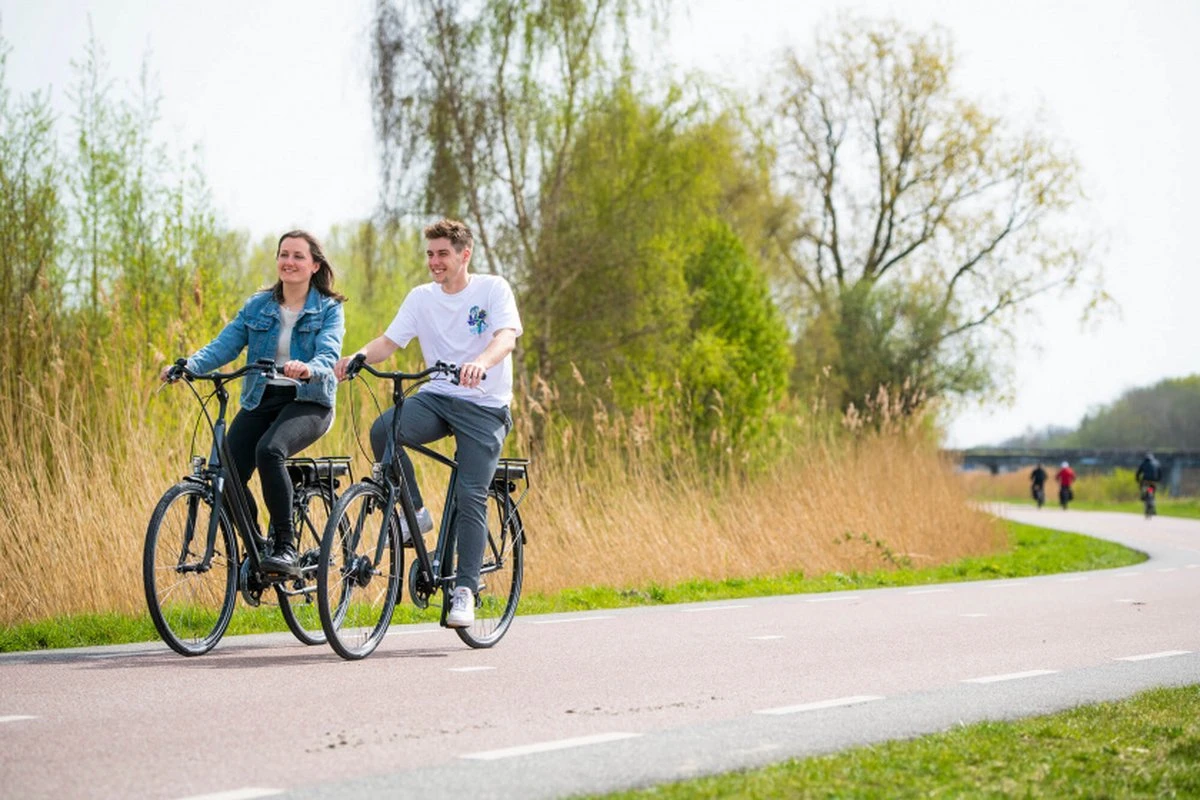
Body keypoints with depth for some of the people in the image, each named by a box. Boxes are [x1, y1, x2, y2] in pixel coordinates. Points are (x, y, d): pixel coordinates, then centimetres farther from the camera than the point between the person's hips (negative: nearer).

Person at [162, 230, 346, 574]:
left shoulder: (329, 309, 0)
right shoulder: (258, 305, 10)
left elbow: (329, 353, -17)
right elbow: (224, 345, 0)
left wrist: (309, 369, -41)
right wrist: (187, 365, -19)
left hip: (307, 401, -4)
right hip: (260, 400, 4)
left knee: (269, 450, -34)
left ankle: (285, 548, -26)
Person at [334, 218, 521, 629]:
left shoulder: (493, 289, -4)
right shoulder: (421, 298, 8)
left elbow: (506, 336, -20)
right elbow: (389, 341, 1)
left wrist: (480, 362, -42)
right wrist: (356, 358, -21)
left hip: (484, 406, -4)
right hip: (435, 398, 4)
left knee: (470, 498, -14)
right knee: (383, 430, -27)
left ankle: (465, 591, -5)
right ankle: (415, 513, -8)